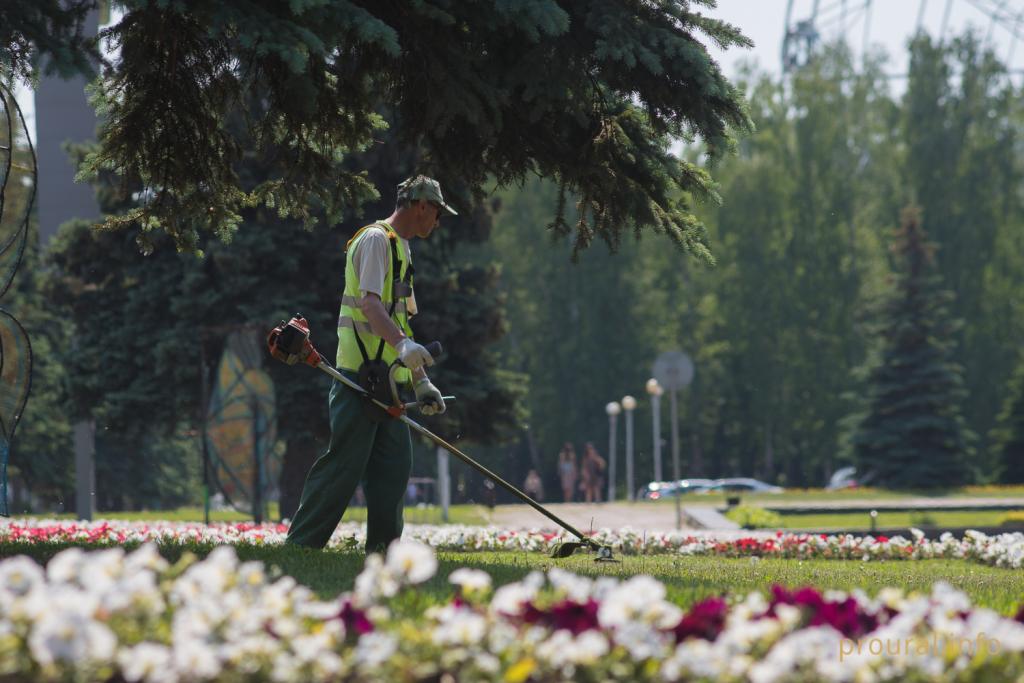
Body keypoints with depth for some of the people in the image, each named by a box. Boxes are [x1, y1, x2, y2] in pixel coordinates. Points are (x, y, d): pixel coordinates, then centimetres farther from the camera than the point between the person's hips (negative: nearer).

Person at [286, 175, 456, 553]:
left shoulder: (400, 248, 24)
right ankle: (300, 545, -10)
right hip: (361, 373, -10)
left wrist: (421, 381, 25)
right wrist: (403, 344, -38)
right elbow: (369, 303, -22)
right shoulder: (376, 239, -8)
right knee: (345, 462, -12)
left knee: (394, 464, 4)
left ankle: (382, 551, 6)